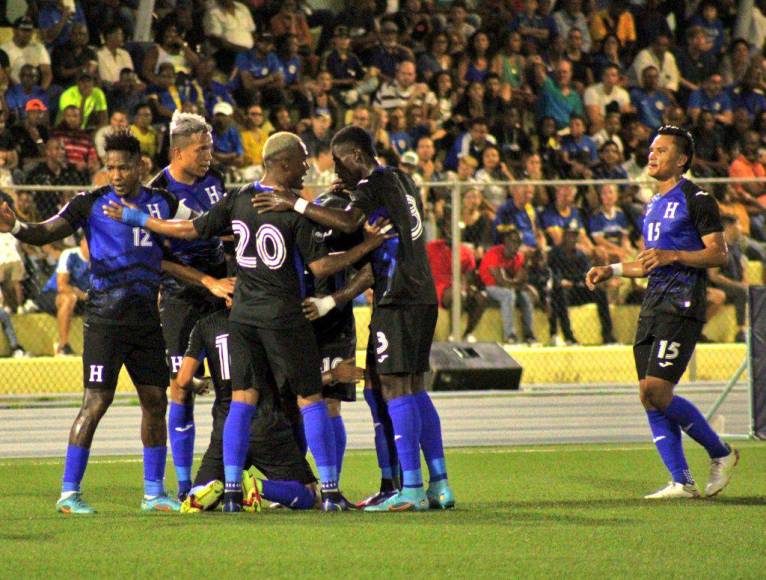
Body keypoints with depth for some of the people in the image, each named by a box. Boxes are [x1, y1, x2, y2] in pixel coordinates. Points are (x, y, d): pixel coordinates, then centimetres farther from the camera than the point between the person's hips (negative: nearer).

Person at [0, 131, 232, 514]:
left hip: (146, 319, 5)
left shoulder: (162, 204, 9)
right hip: (105, 319, -5)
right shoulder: (91, 204, -3)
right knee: (97, 401, -10)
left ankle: (154, 492, 17)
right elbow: (46, 233, -11)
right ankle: (69, 493, -5)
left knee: (155, 401, 6)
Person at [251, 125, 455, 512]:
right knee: (413, 389, 12)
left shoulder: (373, 185, -9)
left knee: (395, 389, -9)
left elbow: (348, 223, -27)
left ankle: (412, 490, -12)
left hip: (397, 300, -9)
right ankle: (439, 485, 12)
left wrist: (295, 204, -24)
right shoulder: (401, 181, 18)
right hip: (423, 296, 9)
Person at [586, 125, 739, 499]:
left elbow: (719, 255, -11)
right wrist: (611, 270, 19)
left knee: (657, 392, -16)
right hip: (653, 305, 9)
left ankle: (721, 454, 2)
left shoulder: (696, 200, -5)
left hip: (681, 306, -9)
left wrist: (673, 255, -21)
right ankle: (682, 482, 4)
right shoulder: (654, 206, 22)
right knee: (649, 396, 1)